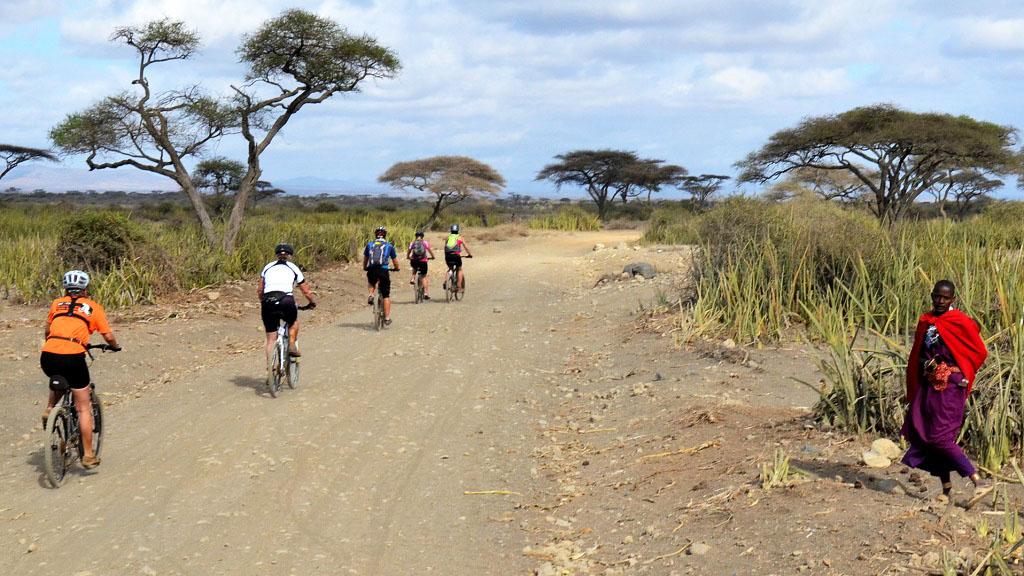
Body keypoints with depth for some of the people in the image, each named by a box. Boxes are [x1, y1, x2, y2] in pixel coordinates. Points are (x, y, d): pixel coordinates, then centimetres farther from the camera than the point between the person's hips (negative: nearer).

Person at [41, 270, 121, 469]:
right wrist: (116, 347, 30)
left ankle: (50, 410, 20)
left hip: (47, 356, 3)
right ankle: (88, 456, 10)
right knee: (84, 408, 9)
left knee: (58, 379, 40)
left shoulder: (57, 303, 20)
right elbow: (108, 336, 9)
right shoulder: (93, 307, 12)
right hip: (72, 357, -3)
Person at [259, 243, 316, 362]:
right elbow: (306, 292, 21)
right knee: (293, 322, 32)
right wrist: (312, 303, 38)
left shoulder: (268, 267, 22)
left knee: (271, 339, 10)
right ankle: (292, 345, 13)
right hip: (286, 302, -1)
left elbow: (259, 290, 22)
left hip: (268, 303, 1)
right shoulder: (293, 268, 18)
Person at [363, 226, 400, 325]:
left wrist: (365, 268, 43)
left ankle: (371, 295, 7)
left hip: (371, 271, 2)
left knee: (372, 283, 36)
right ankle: (387, 318, 4)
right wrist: (396, 268, 39)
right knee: (386, 296, 8)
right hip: (383, 271, -2)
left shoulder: (369, 245, 15)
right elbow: (395, 261, 18)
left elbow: (365, 260, 24)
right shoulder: (389, 246, 11)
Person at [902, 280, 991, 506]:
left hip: (949, 386, -7)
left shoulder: (961, 322, -6)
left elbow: (979, 352, 1)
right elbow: (917, 356, 19)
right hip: (929, 386, 7)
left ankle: (979, 482, -17)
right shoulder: (925, 322, 11)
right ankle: (946, 488, 15)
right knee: (926, 435, 6)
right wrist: (926, 364, -1)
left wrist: (958, 373, 3)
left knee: (940, 437, -16)